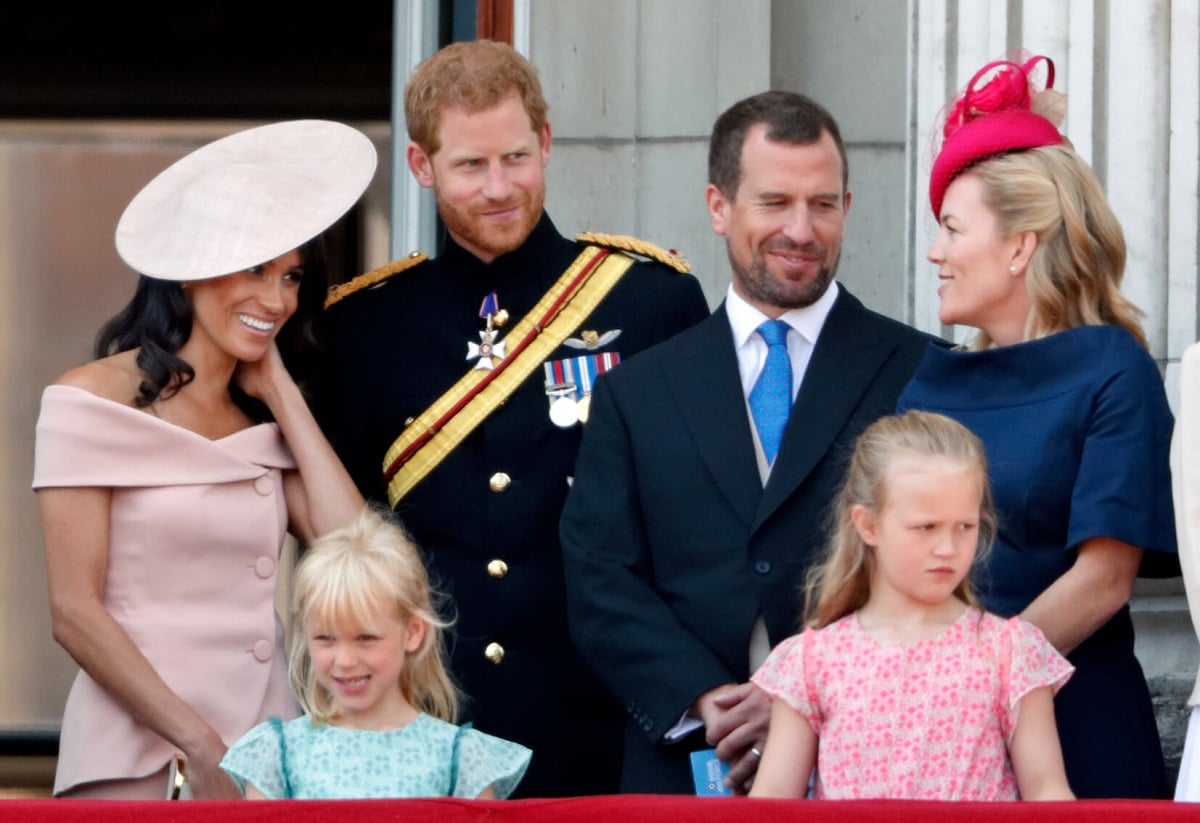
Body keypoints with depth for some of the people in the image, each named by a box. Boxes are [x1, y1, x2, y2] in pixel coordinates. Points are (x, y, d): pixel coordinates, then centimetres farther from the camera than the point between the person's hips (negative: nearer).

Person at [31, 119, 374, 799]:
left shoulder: (265, 416, 12)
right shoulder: (95, 402, -4)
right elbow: (75, 613, -8)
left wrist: (283, 395, 4)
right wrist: (201, 747, -14)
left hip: (266, 748, 5)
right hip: (137, 762, -5)